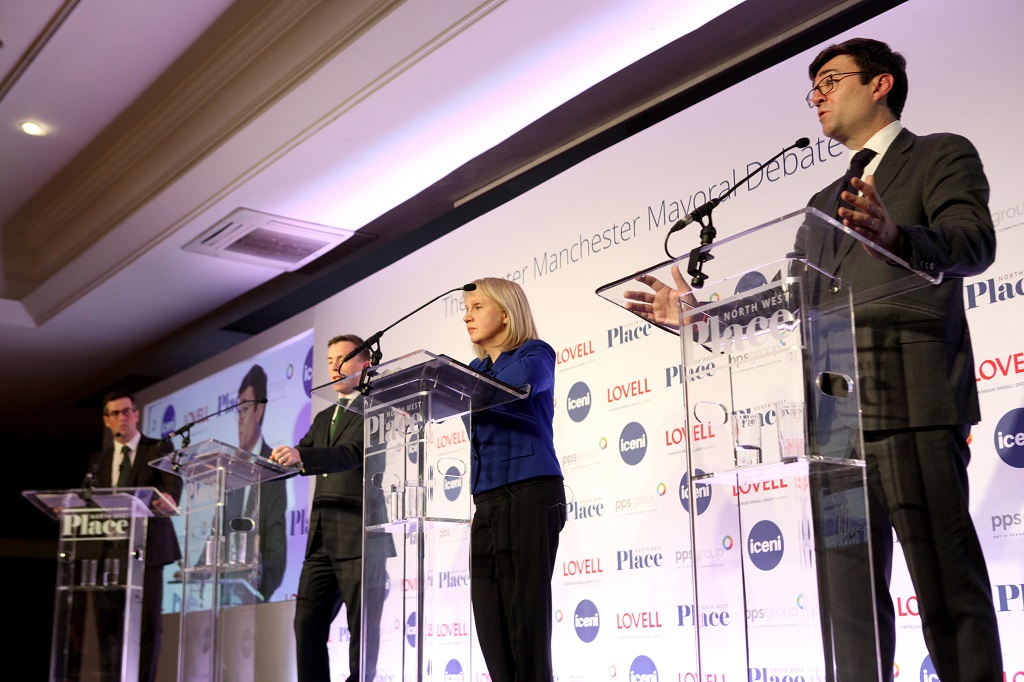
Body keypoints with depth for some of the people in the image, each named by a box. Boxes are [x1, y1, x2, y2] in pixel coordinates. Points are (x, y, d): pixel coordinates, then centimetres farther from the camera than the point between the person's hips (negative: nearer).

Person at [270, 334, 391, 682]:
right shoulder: (324, 418, 24)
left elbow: (355, 453, -17)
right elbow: (294, 459, 18)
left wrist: (302, 456, -31)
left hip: (360, 538, -7)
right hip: (322, 540, 7)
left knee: (363, 628, -4)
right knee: (307, 624, 3)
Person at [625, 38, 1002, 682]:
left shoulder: (942, 154, 7)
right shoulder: (826, 202, 28)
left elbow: (975, 242, -11)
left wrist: (895, 236, -32)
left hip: (913, 404, -7)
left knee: (948, 586, -8)